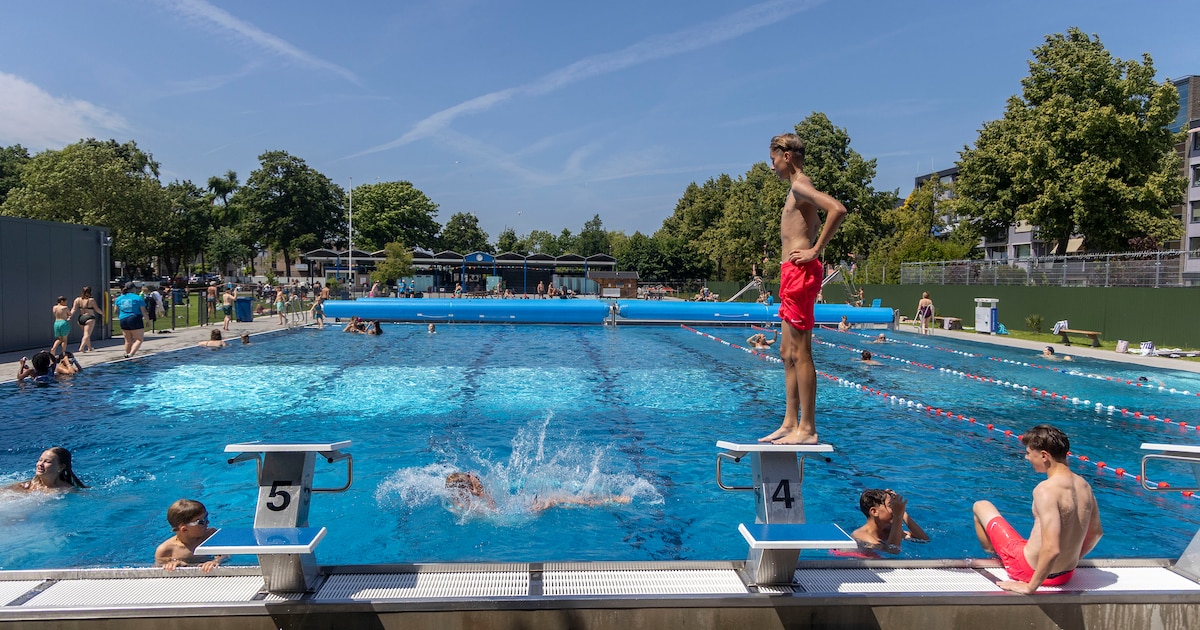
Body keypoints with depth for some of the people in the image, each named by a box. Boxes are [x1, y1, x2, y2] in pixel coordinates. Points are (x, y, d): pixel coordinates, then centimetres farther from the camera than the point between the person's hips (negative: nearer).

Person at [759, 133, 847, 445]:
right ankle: (790, 423, 19)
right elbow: (817, 220, 36)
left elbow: (837, 209, -26)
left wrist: (815, 250, -21)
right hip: (794, 274, 11)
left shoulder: (799, 186, -10)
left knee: (800, 353, -8)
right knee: (788, 352, 13)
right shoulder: (799, 189, 20)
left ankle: (807, 430, -3)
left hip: (799, 273, -11)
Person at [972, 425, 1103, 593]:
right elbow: (1096, 532, 10)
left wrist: (1030, 587, -23)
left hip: (1029, 571, -7)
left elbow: (1052, 549, -35)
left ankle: (993, 554, 33)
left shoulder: (1046, 490, -29)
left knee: (981, 506, 12)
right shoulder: (1084, 485, -5)